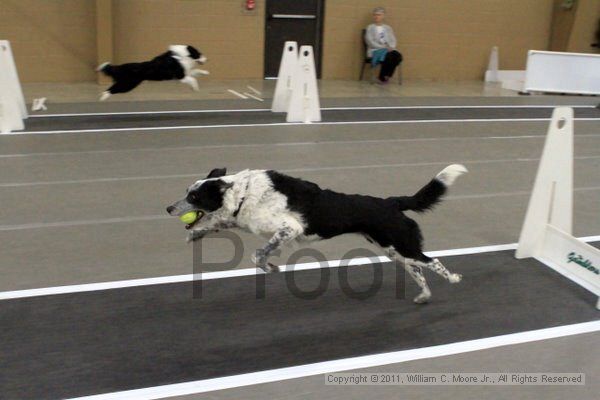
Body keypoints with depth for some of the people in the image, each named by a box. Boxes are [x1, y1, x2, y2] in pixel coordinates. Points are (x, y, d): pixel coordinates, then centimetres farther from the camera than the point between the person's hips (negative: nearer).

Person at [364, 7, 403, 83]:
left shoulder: (388, 28, 16)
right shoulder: (370, 28, 3)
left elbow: (393, 40, 11)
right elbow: (370, 42, -8)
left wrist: (390, 48, -12)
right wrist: (384, 47, -15)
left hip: (388, 50, 4)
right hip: (375, 50, -4)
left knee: (398, 56, -28)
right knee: (388, 56, -35)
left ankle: (387, 75, -11)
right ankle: (382, 77, -13)